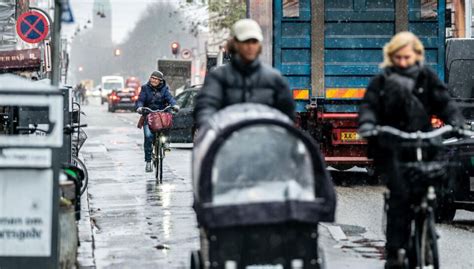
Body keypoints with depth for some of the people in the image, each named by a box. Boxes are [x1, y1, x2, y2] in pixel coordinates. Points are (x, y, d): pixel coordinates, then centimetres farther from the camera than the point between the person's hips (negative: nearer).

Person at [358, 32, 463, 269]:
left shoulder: (427, 78, 12)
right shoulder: (382, 80, 10)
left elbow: (444, 103, 7)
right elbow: (369, 105, 2)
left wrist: (456, 123, -11)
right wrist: (367, 125, -19)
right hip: (389, 148, -2)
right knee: (400, 193, -18)